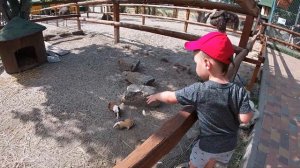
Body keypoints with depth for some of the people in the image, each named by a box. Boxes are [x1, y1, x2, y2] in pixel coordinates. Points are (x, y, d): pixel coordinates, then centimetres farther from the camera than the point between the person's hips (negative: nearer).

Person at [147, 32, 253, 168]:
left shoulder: (198, 91, -28)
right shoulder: (240, 91, -21)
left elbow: (170, 97, -17)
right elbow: (245, 118, -18)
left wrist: (156, 96, 3)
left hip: (207, 144, -3)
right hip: (229, 144, 4)